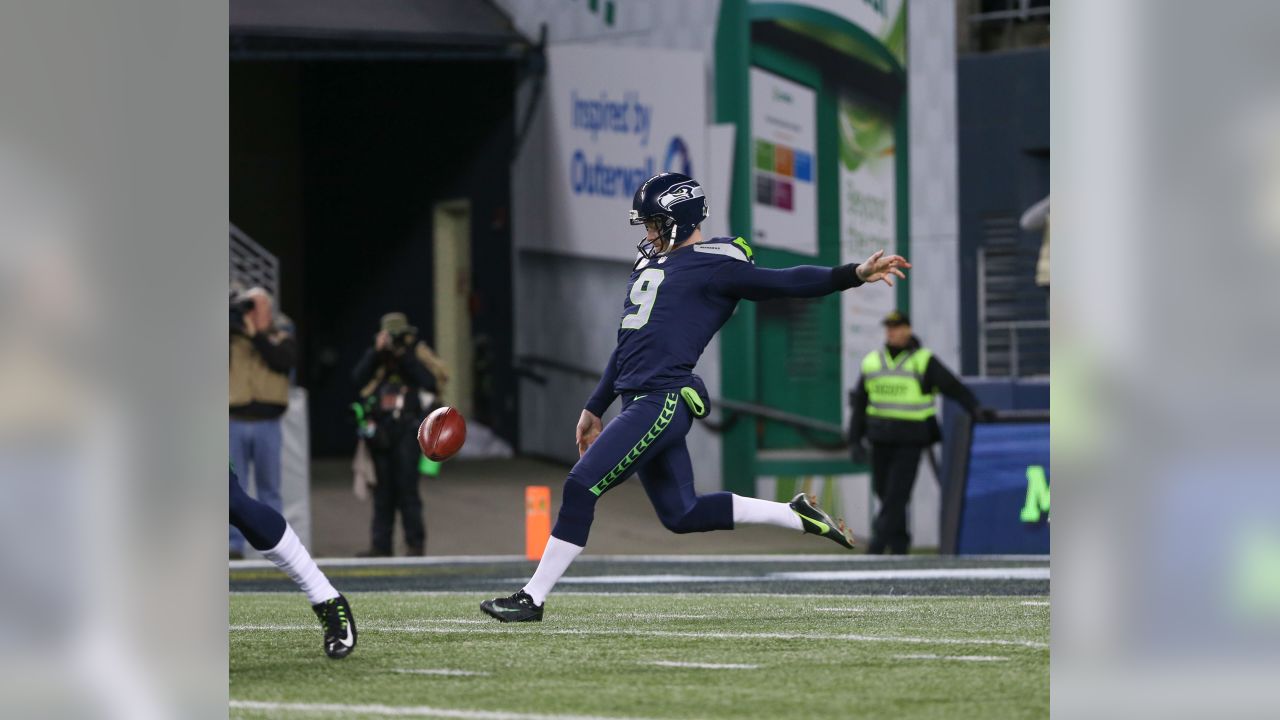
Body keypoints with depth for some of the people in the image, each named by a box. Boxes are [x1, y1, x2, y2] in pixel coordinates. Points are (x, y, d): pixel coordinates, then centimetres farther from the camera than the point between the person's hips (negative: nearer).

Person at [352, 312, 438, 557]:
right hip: (381, 433, 4)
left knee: (406, 488, -8)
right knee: (383, 491, 7)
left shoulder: (416, 359, 3)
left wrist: (405, 357, -13)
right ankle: (380, 544, 11)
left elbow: (429, 383, -14)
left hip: (406, 432, -4)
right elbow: (358, 378, -3)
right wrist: (376, 352, -9)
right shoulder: (378, 361, 12)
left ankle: (416, 543, -2)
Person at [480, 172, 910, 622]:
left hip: (662, 401, -9)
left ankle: (533, 598, -8)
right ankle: (796, 516, 22)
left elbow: (786, 283, -11)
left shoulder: (714, 266, -4)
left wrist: (856, 274, -25)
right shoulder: (649, 264, 22)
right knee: (681, 514, 11)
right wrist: (594, 408, 32)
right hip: (641, 403, 9)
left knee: (581, 487, -12)